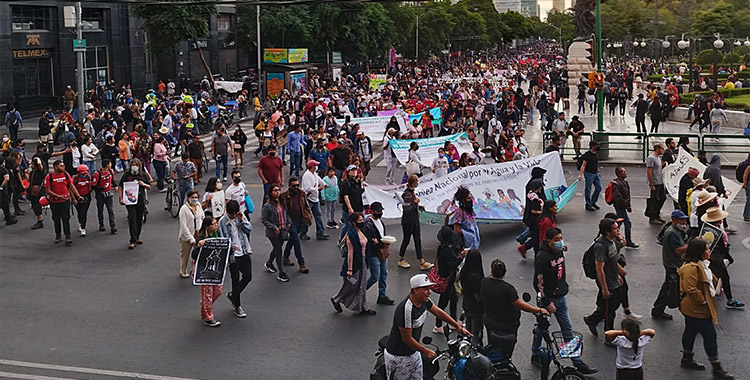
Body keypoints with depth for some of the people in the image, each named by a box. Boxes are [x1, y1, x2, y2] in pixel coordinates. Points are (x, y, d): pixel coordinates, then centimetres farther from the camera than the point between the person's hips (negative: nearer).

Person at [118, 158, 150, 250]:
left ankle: (137, 237, 29)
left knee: (139, 219, 11)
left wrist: (143, 184, -9)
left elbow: (149, 187, 13)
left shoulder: (143, 175, 8)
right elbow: (120, 186, 7)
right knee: (132, 219, -11)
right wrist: (121, 198, -2)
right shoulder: (127, 174, 2)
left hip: (141, 200, 3)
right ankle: (133, 241, -12)